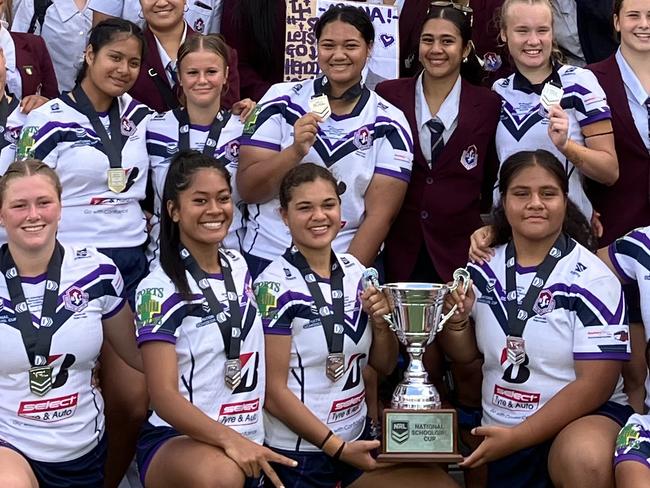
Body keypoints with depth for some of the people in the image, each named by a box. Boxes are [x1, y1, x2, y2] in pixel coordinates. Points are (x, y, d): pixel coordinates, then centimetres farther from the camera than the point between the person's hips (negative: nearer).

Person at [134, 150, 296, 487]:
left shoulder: (239, 267, 11)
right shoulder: (159, 289, -8)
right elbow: (164, 396, -16)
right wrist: (228, 438, -30)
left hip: (248, 443, 7)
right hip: (176, 442, -7)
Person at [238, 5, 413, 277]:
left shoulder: (389, 124, 0)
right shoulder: (281, 102, 0)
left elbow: (380, 214, -4)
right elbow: (247, 190, -3)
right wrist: (296, 151, -18)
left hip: (347, 266, 0)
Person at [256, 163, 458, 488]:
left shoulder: (355, 271, 4)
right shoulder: (276, 285, -13)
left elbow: (384, 365, 11)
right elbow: (273, 391, -13)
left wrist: (380, 321, -8)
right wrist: (336, 446, -13)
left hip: (358, 439, 5)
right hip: (297, 453, -5)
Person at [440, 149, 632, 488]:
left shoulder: (591, 278, -12)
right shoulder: (484, 268, 1)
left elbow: (595, 383, -15)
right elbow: (464, 354, 12)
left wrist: (518, 437, -19)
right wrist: (457, 319, -11)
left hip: (584, 417, -5)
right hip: (499, 430, 5)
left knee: (585, 460, -35)